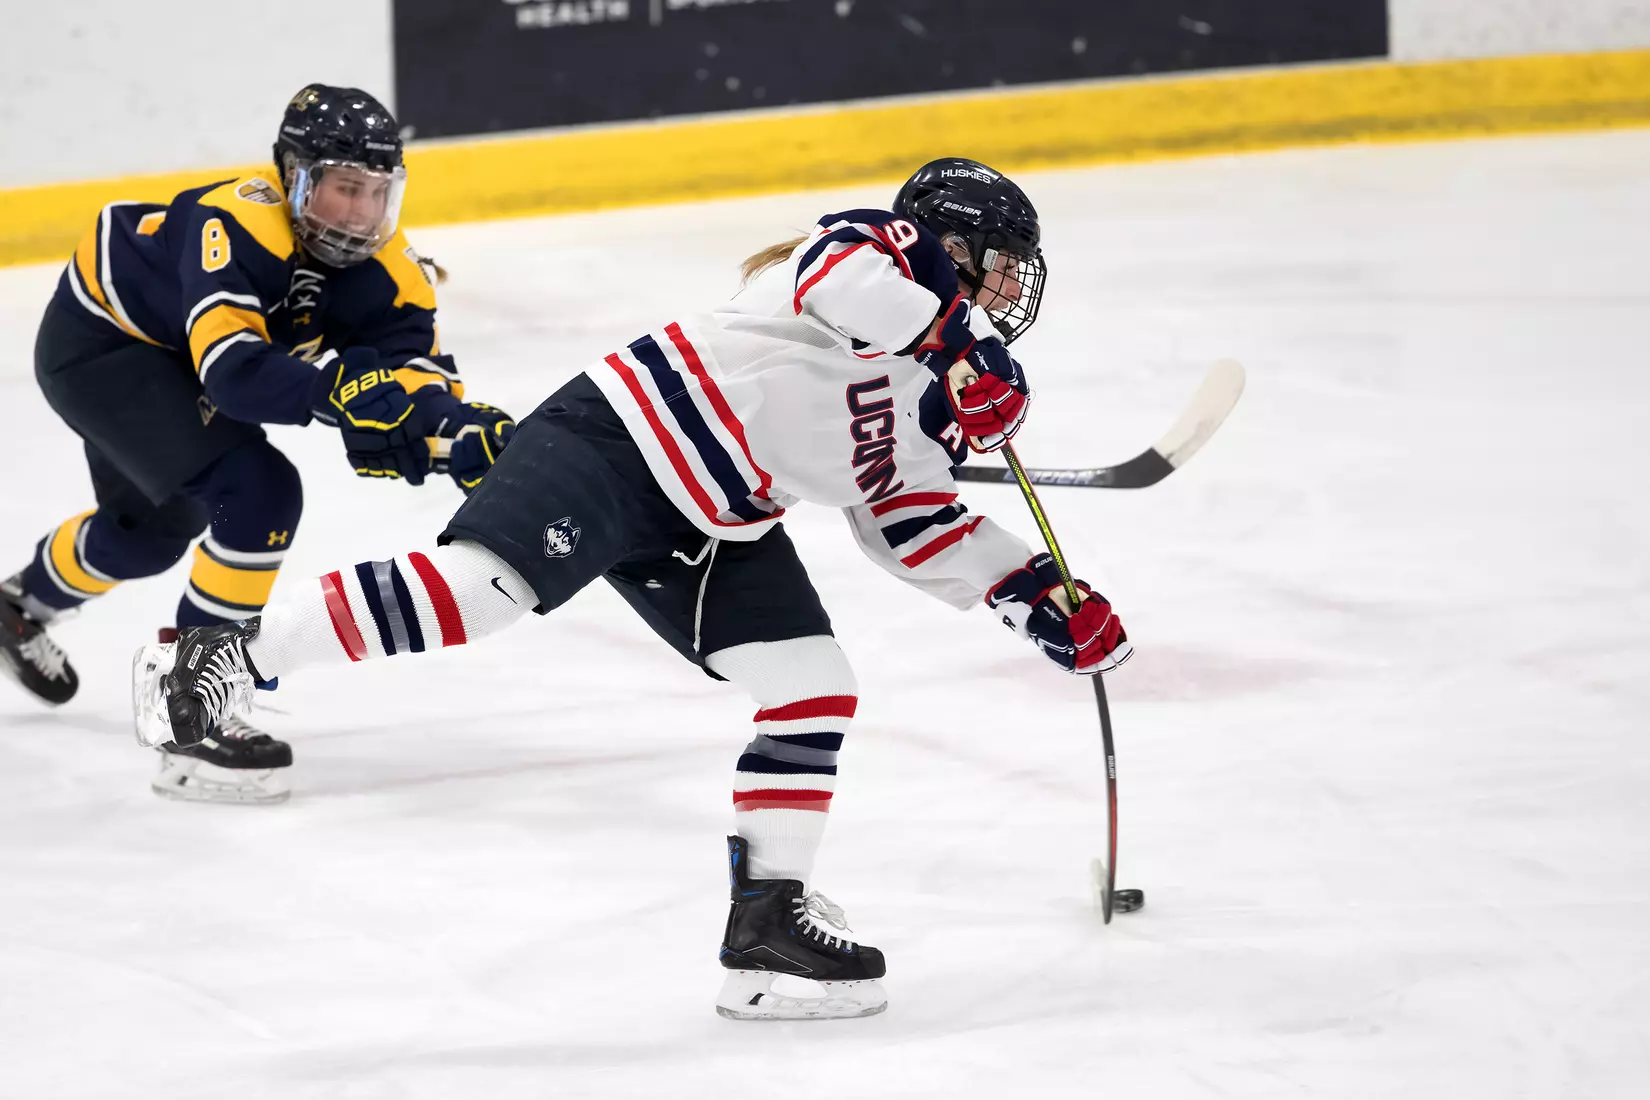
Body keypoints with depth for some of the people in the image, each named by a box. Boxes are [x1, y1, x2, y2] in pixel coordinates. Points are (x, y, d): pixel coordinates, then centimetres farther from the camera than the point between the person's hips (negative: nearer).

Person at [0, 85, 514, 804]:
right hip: (97, 341, -9)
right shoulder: (240, 226, -37)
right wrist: (339, 387, -61)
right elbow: (231, 368, -48)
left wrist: (462, 429, -44)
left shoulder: (383, 266, -17)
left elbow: (412, 363, -23)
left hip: (166, 356, 9)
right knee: (258, 497, -25)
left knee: (153, 528, 32)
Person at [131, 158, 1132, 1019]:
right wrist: (959, 339, -28)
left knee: (817, 693, 1)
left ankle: (768, 910, 8)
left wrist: (1039, 597, 15)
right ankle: (236, 653, -15)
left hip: (713, 530, 10)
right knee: (479, 588, -25)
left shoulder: (929, 414, 20)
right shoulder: (884, 249, -5)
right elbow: (838, 276, -28)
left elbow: (916, 529, 22)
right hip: (624, 439, -10)